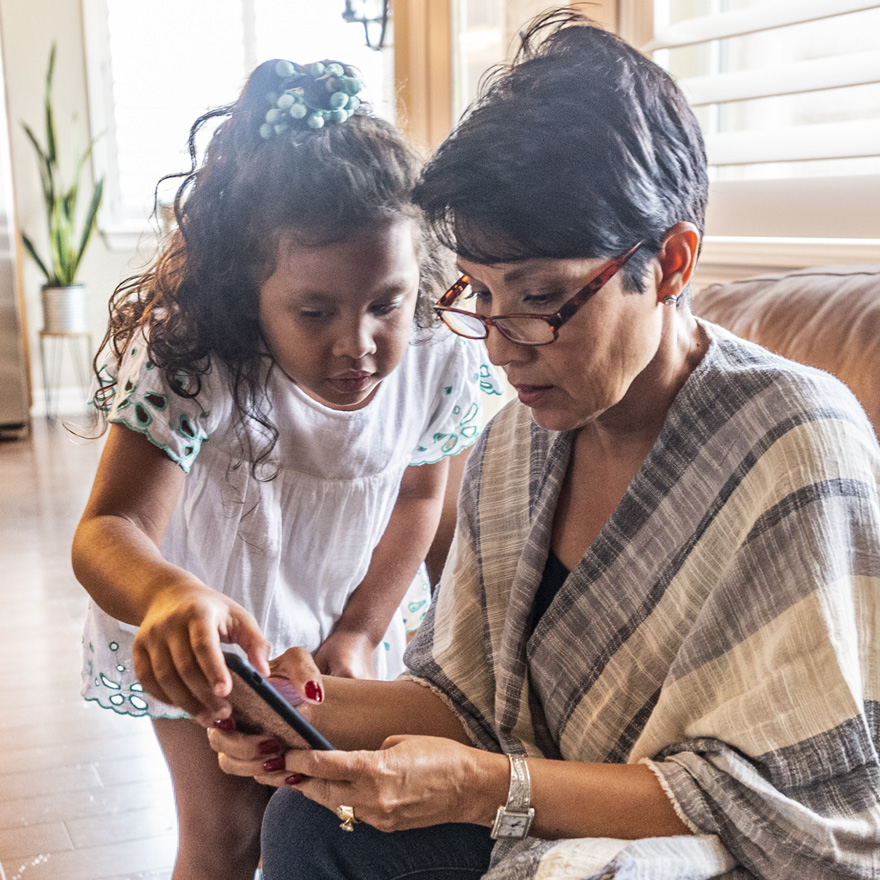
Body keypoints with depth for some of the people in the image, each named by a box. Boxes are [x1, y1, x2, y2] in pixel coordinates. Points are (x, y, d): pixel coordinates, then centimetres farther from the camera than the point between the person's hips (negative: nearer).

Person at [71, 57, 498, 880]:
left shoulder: (442, 362, -25)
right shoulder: (188, 359, -36)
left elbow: (418, 492, -6)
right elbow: (109, 530, -45)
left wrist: (361, 632, -9)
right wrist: (168, 594, -68)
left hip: (341, 617, 3)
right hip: (195, 630, -3)